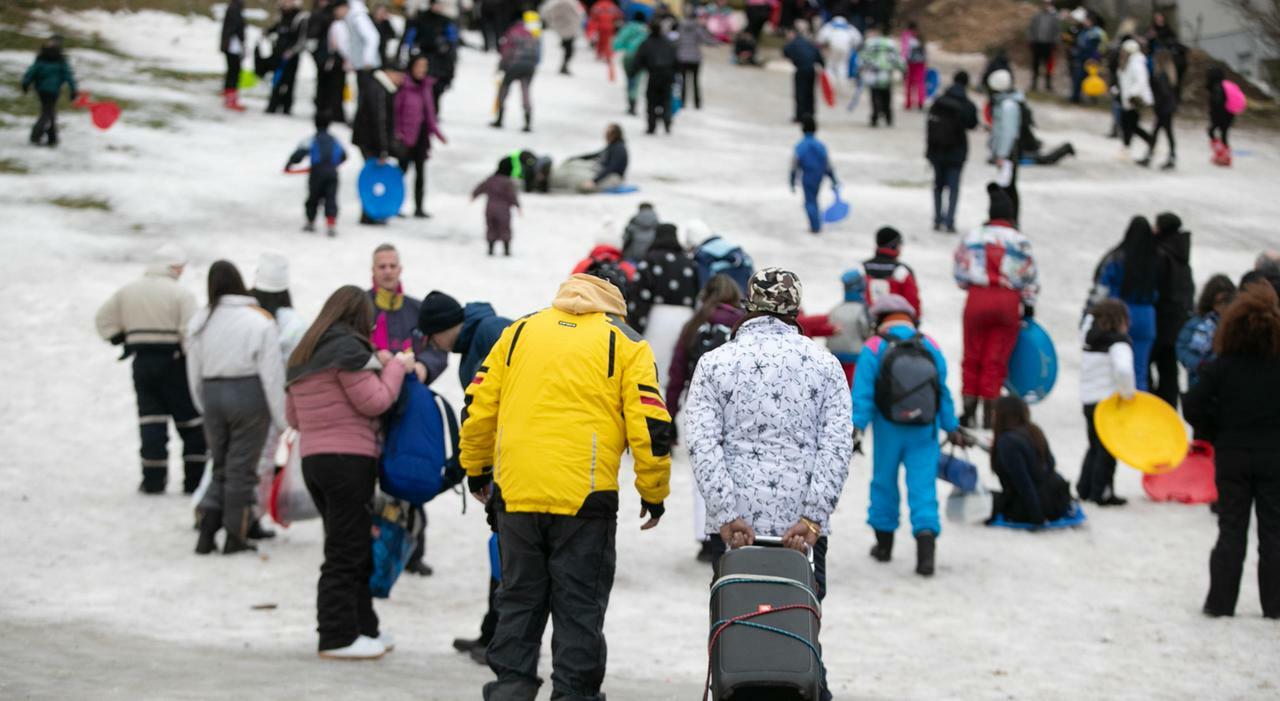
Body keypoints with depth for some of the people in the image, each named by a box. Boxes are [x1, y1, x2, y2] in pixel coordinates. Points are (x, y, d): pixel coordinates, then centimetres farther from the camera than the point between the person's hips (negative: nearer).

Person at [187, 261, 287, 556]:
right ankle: (235, 536, 10)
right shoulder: (260, 321, -9)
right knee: (241, 468, 5)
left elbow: (194, 373, 10)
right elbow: (271, 373, -9)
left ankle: (207, 529, 2)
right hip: (249, 396, -4)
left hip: (213, 396, 4)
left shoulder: (200, 321, 3)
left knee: (221, 467, 16)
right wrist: (281, 417, -4)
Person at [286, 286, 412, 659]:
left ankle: (363, 628, 22)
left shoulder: (303, 356, 17)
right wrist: (396, 367, 3)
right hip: (349, 459, -9)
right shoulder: (349, 348, -10)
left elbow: (293, 416, 21)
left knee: (351, 547, 16)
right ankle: (339, 637, -3)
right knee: (347, 551, -4)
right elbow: (375, 402, -13)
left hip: (312, 458, 9)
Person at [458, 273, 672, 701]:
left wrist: (476, 468, 25)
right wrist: (654, 493, 9)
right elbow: (650, 425, -1)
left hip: (516, 492, 3)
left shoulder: (520, 331, 14)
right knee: (580, 603, 5)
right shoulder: (626, 343, 5)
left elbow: (479, 404, 12)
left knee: (519, 598, 15)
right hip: (584, 497, -3)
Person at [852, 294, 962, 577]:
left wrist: (857, 427, -11)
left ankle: (884, 543, 26)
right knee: (923, 486, -2)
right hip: (924, 430, 1)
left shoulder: (873, 348, -5)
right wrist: (951, 427, 15)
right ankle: (926, 541, -19)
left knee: (884, 482, 15)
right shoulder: (930, 346, 4)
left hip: (889, 430, -1)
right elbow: (943, 391, 8)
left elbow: (862, 394, -10)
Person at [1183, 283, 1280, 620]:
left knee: (1231, 530, 8)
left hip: (1232, 456, 1)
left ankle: (1221, 601, 5)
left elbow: (1193, 408, -8)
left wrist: (1218, 434, 7)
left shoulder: (1221, 367, -6)